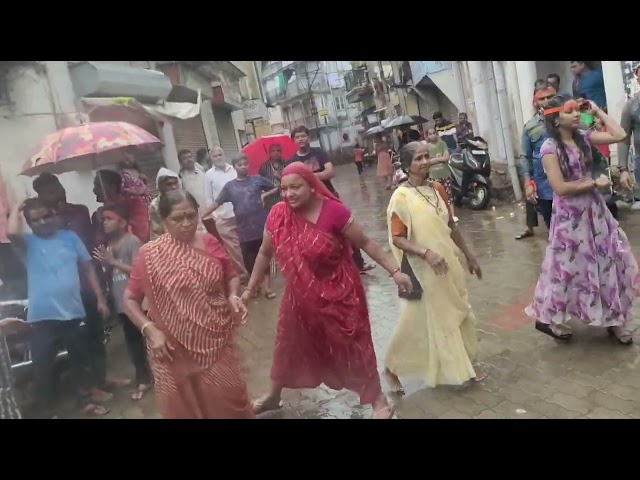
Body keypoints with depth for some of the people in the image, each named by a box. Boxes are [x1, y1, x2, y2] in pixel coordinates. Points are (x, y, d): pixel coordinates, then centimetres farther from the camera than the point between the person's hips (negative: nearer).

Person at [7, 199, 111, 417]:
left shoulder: (70, 237, 5)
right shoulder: (29, 242, 0)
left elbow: (88, 267, 8)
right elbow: (12, 233, -24)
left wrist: (100, 298, 5)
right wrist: (17, 208, -7)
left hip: (73, 312, 2)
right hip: (42, 317, -2)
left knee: (81, 361, 17)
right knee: (43, 365, 6)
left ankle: (86, 400, 35)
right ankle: (46, 409, 25)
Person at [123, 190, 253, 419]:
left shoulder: (210, 243, -2)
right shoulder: (150, 254, -9)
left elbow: (231, 276, 11)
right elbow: (130, 299, -3)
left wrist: (233, 296, -9)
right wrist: (150, 330, -15)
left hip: (215, 339, 2)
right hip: (174, 347, -1)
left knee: (229, 398, 10)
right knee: (183, 405, 12)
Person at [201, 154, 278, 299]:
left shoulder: (257, 179, 3)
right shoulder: (230, 186, 4)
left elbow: (276, 188, 12)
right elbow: (216, 203, 4)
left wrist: (265, 195, -4)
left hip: (262, 226, -1)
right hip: (244, 229, 1)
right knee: (250, 261, 7)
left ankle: (267, 287, 14)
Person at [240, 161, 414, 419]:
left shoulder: (333, 211, -21)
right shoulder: (278, 214, -9)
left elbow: (366, 243, -13)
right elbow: (265, 253, 5)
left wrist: (395, 271, -16)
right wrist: (250, 289, 11)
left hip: (338, 293, -4)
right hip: (299, 296, 5)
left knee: (352, 347, 8)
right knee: (288, 345, 22)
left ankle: (379, 400, 31)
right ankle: (273, 396, 46)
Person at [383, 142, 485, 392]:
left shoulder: (437, 188, 4)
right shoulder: (401, 197, -16)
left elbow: (451, 225, 13)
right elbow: (397, 239, -18)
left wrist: (468, 255, 16)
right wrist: (426, 253, -30)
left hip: (448, 263, 7)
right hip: (423, 270, -7)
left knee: (460, 313, 16)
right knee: (416, 321, 3)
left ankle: (466, 364, 37)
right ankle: (391, 368, 24)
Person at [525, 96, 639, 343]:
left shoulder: (584, 137, 4)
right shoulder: (550, 148, -16)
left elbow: (619, 135, -3)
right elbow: (560, 188, -21)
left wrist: (598, 111, 1)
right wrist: (595, 183, -12)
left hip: (595, 209, 7)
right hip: (570, 215, -7)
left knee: (612, 261, 10)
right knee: (569, 268, 5)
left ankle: (613, 319, 26)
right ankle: (547, 318, 23)